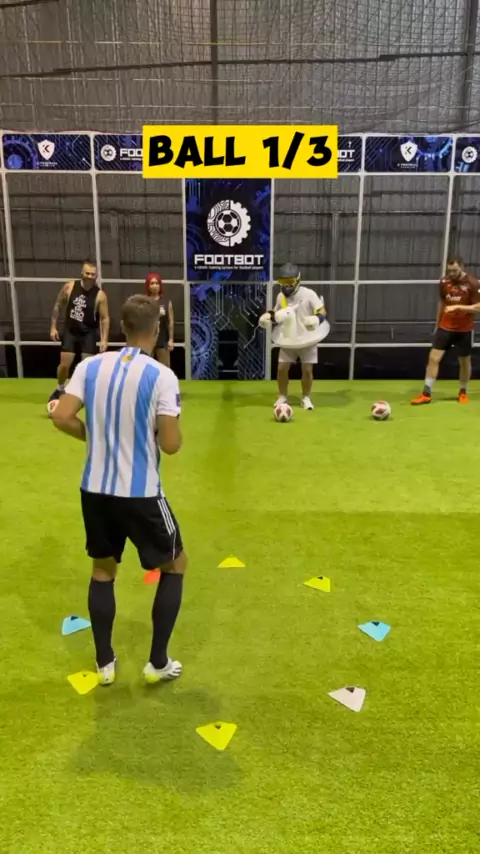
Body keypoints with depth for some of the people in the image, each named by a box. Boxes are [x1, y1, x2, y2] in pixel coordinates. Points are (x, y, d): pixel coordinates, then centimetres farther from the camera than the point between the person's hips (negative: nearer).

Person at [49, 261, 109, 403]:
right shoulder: (69, 287, -6)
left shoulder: (100, 295, -13)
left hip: (88, 334, -2)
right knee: (64, 364, 3)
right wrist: (53, 327, 3)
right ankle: (60, 389, 28)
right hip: (70, 332, 2)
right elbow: (58, 306, 6)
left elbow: (105, 318, -10)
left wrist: (104, 339, -17)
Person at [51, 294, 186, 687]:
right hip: (141, 494, -4)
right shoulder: (162, 376, -14)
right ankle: (158, 663, 23)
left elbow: (61, 418, -5)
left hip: (95, 490, 4)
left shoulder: (90, 366, -2)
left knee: (103, 570, 24)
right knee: (175, 565, 18)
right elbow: (171, 444, -16)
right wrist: (176, 429, 7)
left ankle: (105, 664, 32)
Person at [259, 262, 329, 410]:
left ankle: (306, 398, 21)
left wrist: (317, 319, -36)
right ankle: (283, 397, 19)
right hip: (288, 339, 4)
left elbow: (322, 312, -15)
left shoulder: (308, 294, -13)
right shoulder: (281, 296, 1)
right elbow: (276, 314, 14)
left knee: (307, 370, 1)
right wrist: (268, 317, -7)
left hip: (307, 339, -3)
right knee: (282, 369, 0)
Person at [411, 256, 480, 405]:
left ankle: (463, 392, 29)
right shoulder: (444, 281, 0)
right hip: (445, 327, 3)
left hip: (464, 330, -3)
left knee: (464, 361, 10)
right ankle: (426, 394, -1)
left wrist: (458, 307, -25)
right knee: (434, 357, -6)